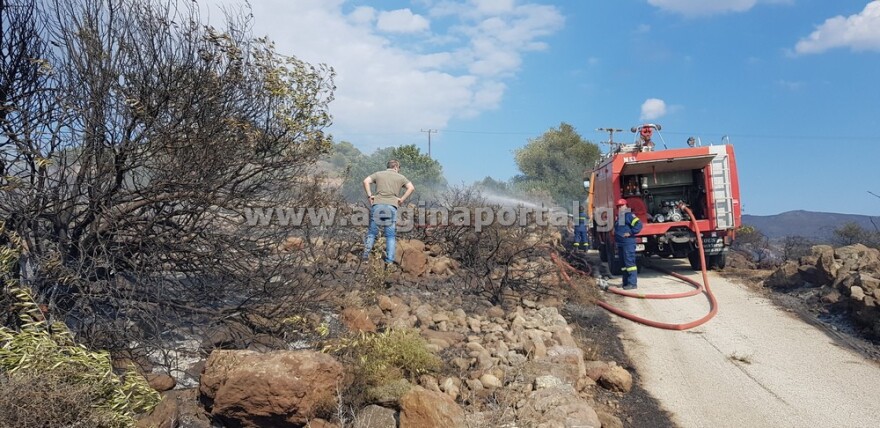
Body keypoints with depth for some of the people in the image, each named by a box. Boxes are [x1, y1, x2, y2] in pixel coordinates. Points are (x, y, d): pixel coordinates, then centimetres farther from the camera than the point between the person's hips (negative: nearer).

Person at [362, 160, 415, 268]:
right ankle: (389, 260, -3)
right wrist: (402, 199, 2)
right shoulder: (400, 177, 16)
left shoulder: (378, 174, 18)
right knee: (390, 235, 2)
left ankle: (366, 253, 5)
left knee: (372, 231, 11)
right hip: (391, 206, -1)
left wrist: (369, 195, 3)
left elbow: (366, 181, 2)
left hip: (377, 204, 1)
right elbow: (411, 187, 3)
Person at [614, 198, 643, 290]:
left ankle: (632, 283, -8)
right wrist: (616, 236, 22)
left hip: (628, 243, -10)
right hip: (620, 244, 10)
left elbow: (639, 224, -19)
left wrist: (630, 232, -20)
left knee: (630, 263, -9)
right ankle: (626, 282, 21)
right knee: (624, 264, 14)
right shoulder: (618, 217, 19)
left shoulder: (629, 215, -8)